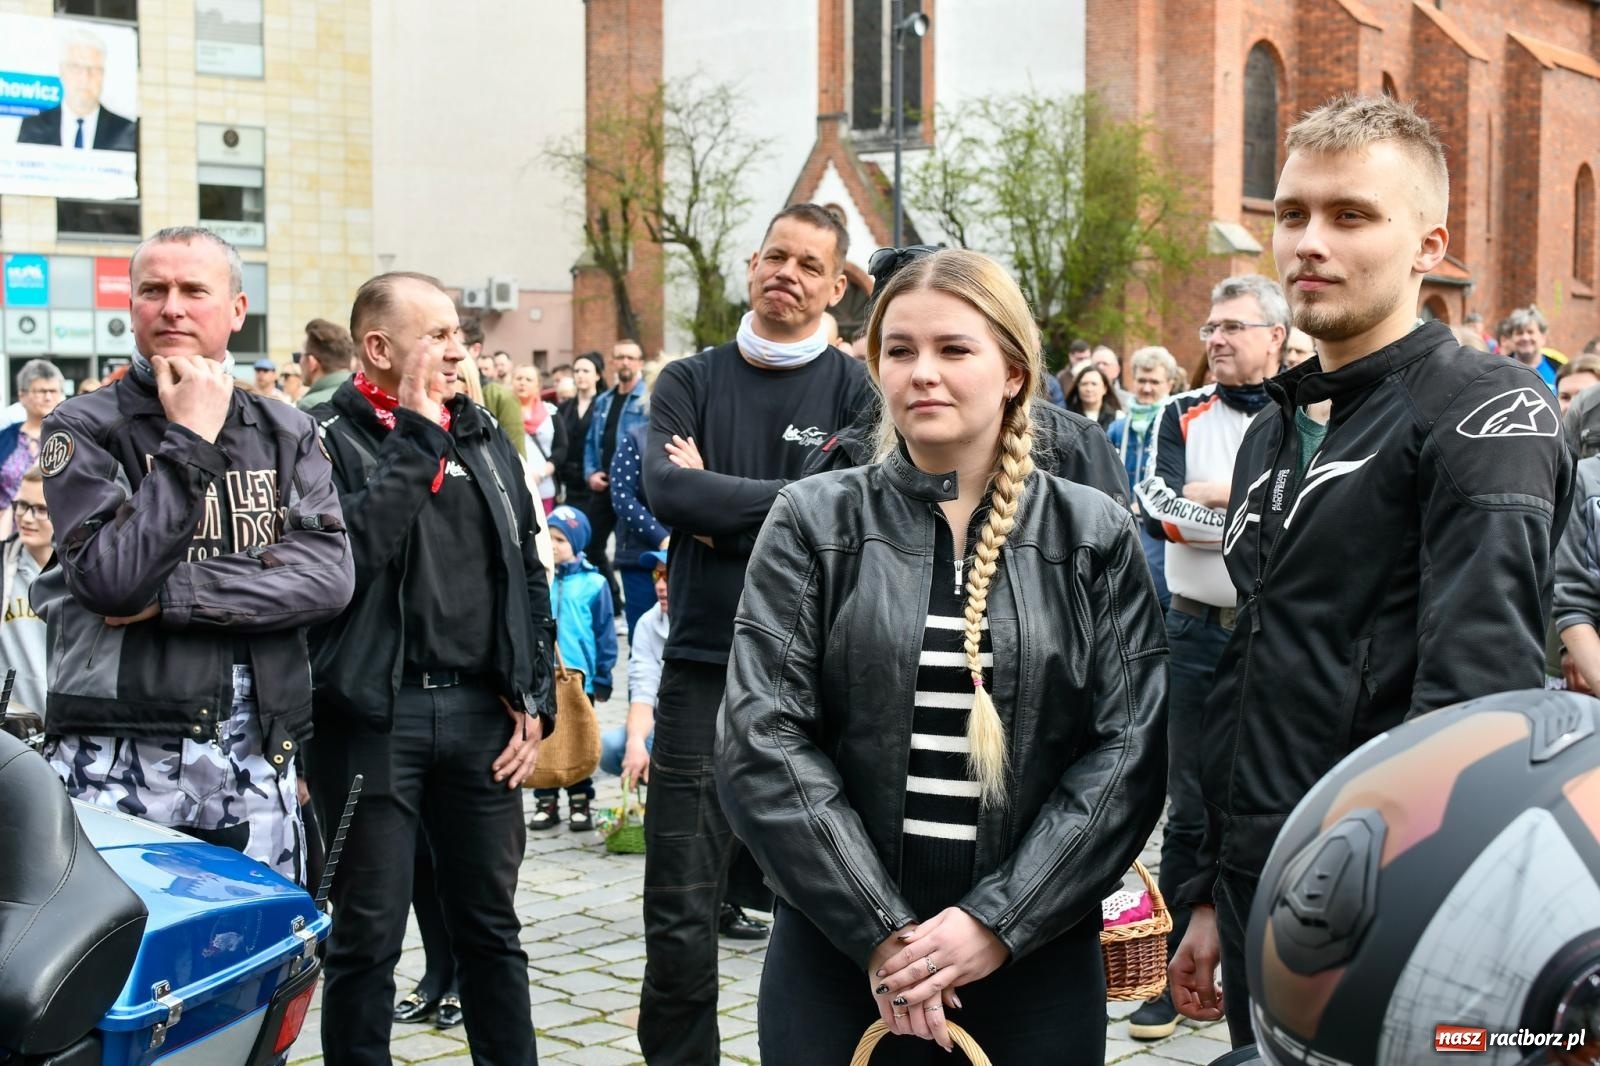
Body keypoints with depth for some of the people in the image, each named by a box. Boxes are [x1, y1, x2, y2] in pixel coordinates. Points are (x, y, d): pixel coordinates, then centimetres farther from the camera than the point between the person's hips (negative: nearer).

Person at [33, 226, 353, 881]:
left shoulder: (289, 434, 11)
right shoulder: (85, 428, 1)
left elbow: (329, 576, -5)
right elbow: (112, 576, -15)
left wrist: (171, 592, -13)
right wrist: (190, 441, -12)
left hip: (260, 764, 3)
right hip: (119, 764, -3)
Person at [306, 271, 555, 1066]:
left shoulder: (484, 439, 13)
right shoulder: (328, 439, -5)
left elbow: (528, 575, 15)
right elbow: (353, 548, -23)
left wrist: (535, 696, 7)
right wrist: (414, 433, -17)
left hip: (480, 710, 5)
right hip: (372, 714, -5)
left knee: (491, 926, 13)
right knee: (367, 936, 4)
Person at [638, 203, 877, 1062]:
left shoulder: (855, 388, 3)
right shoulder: (689, 382, 8)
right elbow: (666, 489, -9)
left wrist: (717, 503, -8)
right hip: (704, 668, 1)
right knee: (680, 906, 3)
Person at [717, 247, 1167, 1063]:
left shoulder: (1094, 537, 2)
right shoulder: (812, 525, 0)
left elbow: (1129, 752, -4)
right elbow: (761, 740, -6)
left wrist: (1000, 921, -12)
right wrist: (877, 926, -12)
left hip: (1036, 959, 1)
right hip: (835, 953, 0)